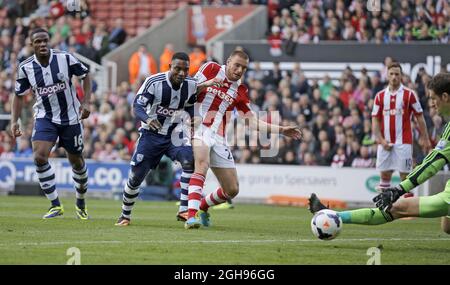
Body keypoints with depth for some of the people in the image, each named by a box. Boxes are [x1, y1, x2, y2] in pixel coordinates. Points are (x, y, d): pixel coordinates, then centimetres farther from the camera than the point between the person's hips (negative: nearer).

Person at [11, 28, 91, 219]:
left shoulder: (65, 59, -13)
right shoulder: (25, 67, -8)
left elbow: (85, 75, 3)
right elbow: (19, 95, 5)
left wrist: (86, 102, -6)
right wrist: (14, 121, -3)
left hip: (70, 117, 0)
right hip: (45, 118, 1)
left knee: (76, 161, 10)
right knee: (39, 157, -20)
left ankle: (81, 204, 33)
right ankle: (55, 205, -9)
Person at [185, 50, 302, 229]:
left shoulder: (240, 91, 12)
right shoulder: (211, 69, 1)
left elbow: (252, 120, 13)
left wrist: (281, 130, 7)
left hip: (218, 139, 6)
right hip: (199, 128, -6)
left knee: (232, 190, 6)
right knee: (202, 164, -36)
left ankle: (202, 207, 33)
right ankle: (191, 216, -42)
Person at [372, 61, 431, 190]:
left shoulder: (409, 94, -1)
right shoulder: (380, 96, 8)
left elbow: (420, 118, 2)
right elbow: (375, 120, 8)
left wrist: (425, 139, -3)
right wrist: (380, 140, -4)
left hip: (404, 142, -3)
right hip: (385, 143, 3)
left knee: (405, 174, -3)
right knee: (384, 174, 5)